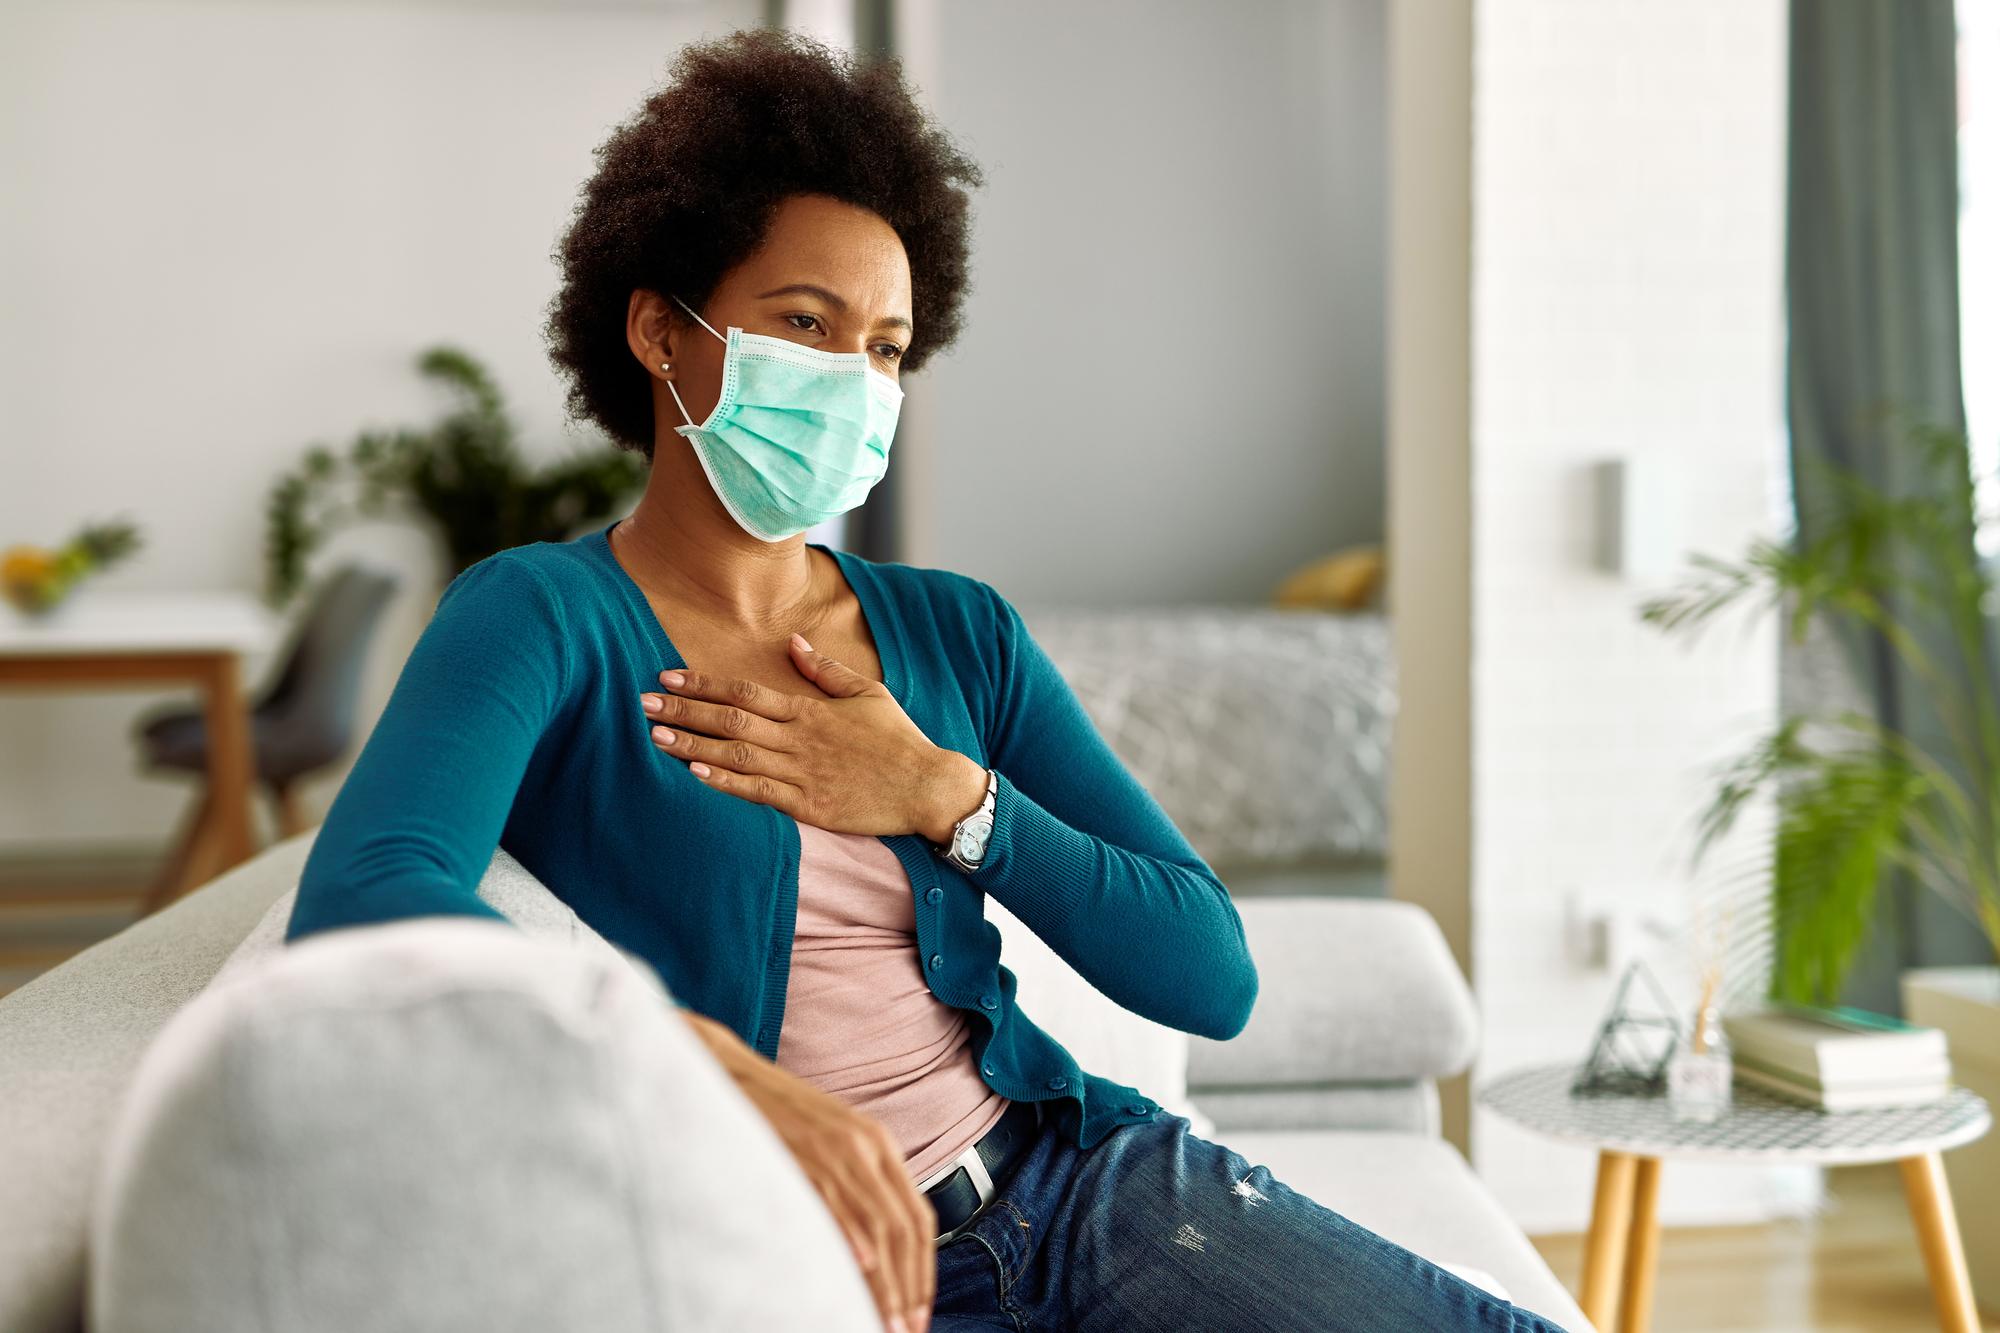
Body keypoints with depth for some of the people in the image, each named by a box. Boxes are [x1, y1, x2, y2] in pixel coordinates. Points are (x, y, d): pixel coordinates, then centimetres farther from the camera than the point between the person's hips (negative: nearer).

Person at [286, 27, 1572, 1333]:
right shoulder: (541, 618, -4)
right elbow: (356, 906, -25)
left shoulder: (961, 631, 10)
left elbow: (1213, 976, 5)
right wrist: (744, 1079, -36)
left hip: (1081, 1173, 5)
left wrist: (945, 798, -8)